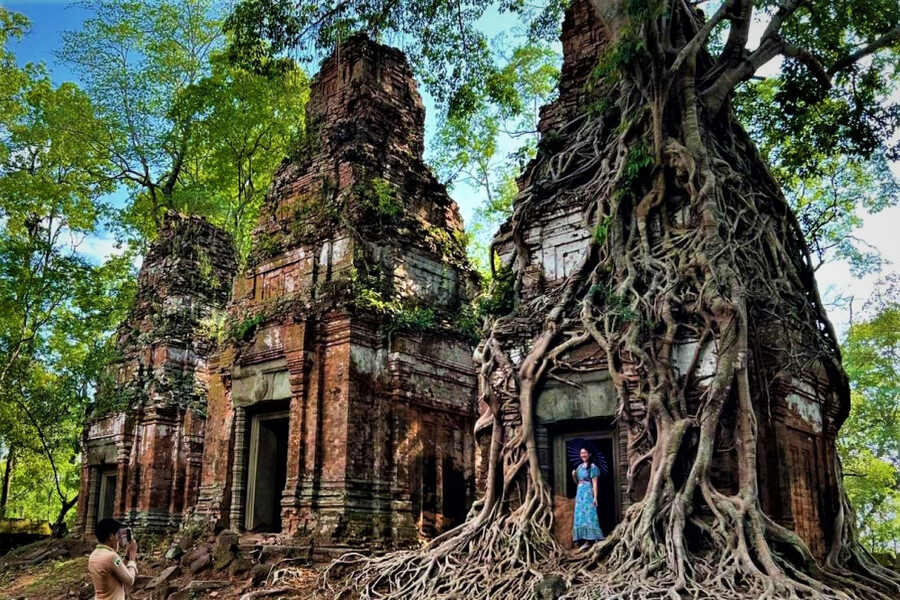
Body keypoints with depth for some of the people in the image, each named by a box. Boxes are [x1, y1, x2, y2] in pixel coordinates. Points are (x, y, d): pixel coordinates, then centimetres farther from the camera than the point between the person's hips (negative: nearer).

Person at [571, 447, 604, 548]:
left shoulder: (592, 467, -5)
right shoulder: (579, 467, 15)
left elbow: (595, 483, -9)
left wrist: (595, 497, -16)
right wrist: (573, 476, 0)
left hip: (588, 493, -7)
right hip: (579, 494, 8)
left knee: (588, 515, -11)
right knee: (579, 516, 4)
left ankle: (589, 539, -11)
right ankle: (581, 539, 7)